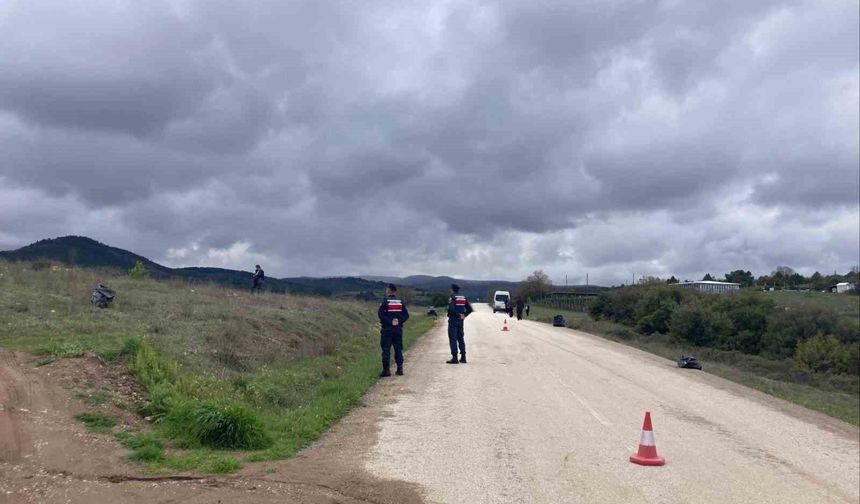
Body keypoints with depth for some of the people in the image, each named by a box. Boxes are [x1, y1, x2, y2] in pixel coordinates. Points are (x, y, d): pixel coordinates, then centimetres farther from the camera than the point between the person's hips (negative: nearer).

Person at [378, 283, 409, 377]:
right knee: (398, 349, 10)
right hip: (398, 329, 4)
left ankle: (386, 370, -3)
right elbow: (406, 315, 3)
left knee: (386, 349, 0)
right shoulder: (401, 302, 7)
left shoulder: (385, 302, -7)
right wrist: (399, 321, -6)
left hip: (387, 329, -4)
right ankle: (400, 369, 11)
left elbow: (381, 315, -16)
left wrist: (389, 322, -12)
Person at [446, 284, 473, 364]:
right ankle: (463, 357, 15)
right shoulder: (464, 298, 9)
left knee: (453, 339, -4)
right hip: (460, 321, 7)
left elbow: (451, 309, -26)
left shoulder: (452, 298, -11)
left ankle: (454, 358, -8)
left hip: (453, 320, -7)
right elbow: (470, 309, 8)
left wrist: (459, 315, -15)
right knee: (461, 338, 14)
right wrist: (464, 315, 5)